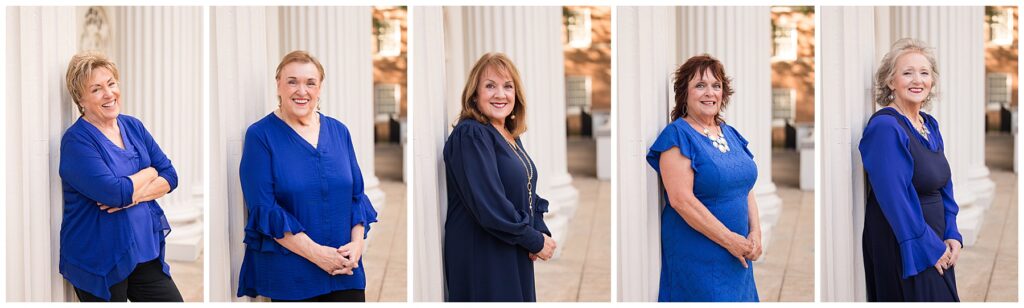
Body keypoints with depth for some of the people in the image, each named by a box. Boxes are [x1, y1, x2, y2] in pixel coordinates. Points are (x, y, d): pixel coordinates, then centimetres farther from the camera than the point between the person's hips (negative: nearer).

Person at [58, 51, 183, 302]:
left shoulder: (133, 126, 7)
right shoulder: (76, 140, -13)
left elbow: (170, 175, 3)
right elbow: (114, 192, -23)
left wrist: (133, 194, -14)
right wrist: (149, 173, -5)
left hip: (145, 251, 6)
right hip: (100, 260, -6)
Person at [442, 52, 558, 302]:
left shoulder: (510, 137, 11)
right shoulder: (469, 136, -16)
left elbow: (529, 193, 14)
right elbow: (490, 207, -23)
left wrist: (542, 232, -5)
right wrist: (536, 241, -13)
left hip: (516, 259, 8)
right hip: (482, 261, -8)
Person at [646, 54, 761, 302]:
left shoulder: (730, 134, 11)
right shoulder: (677, 135, -11)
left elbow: (746, 189, 14)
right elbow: (681, 200, -19)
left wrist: (755, 233, -3)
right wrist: (729, 240, -17)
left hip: (738, 254, 7)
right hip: (697, 257, -7)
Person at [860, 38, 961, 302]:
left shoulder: (930, 125, 9)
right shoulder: (885, 127, -18)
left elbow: (944, 187, 13)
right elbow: (894, 199, -22)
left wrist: (952, 235, 1)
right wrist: (929, 248, -19)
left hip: (936, 244, 8)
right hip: (902, 248, -8)